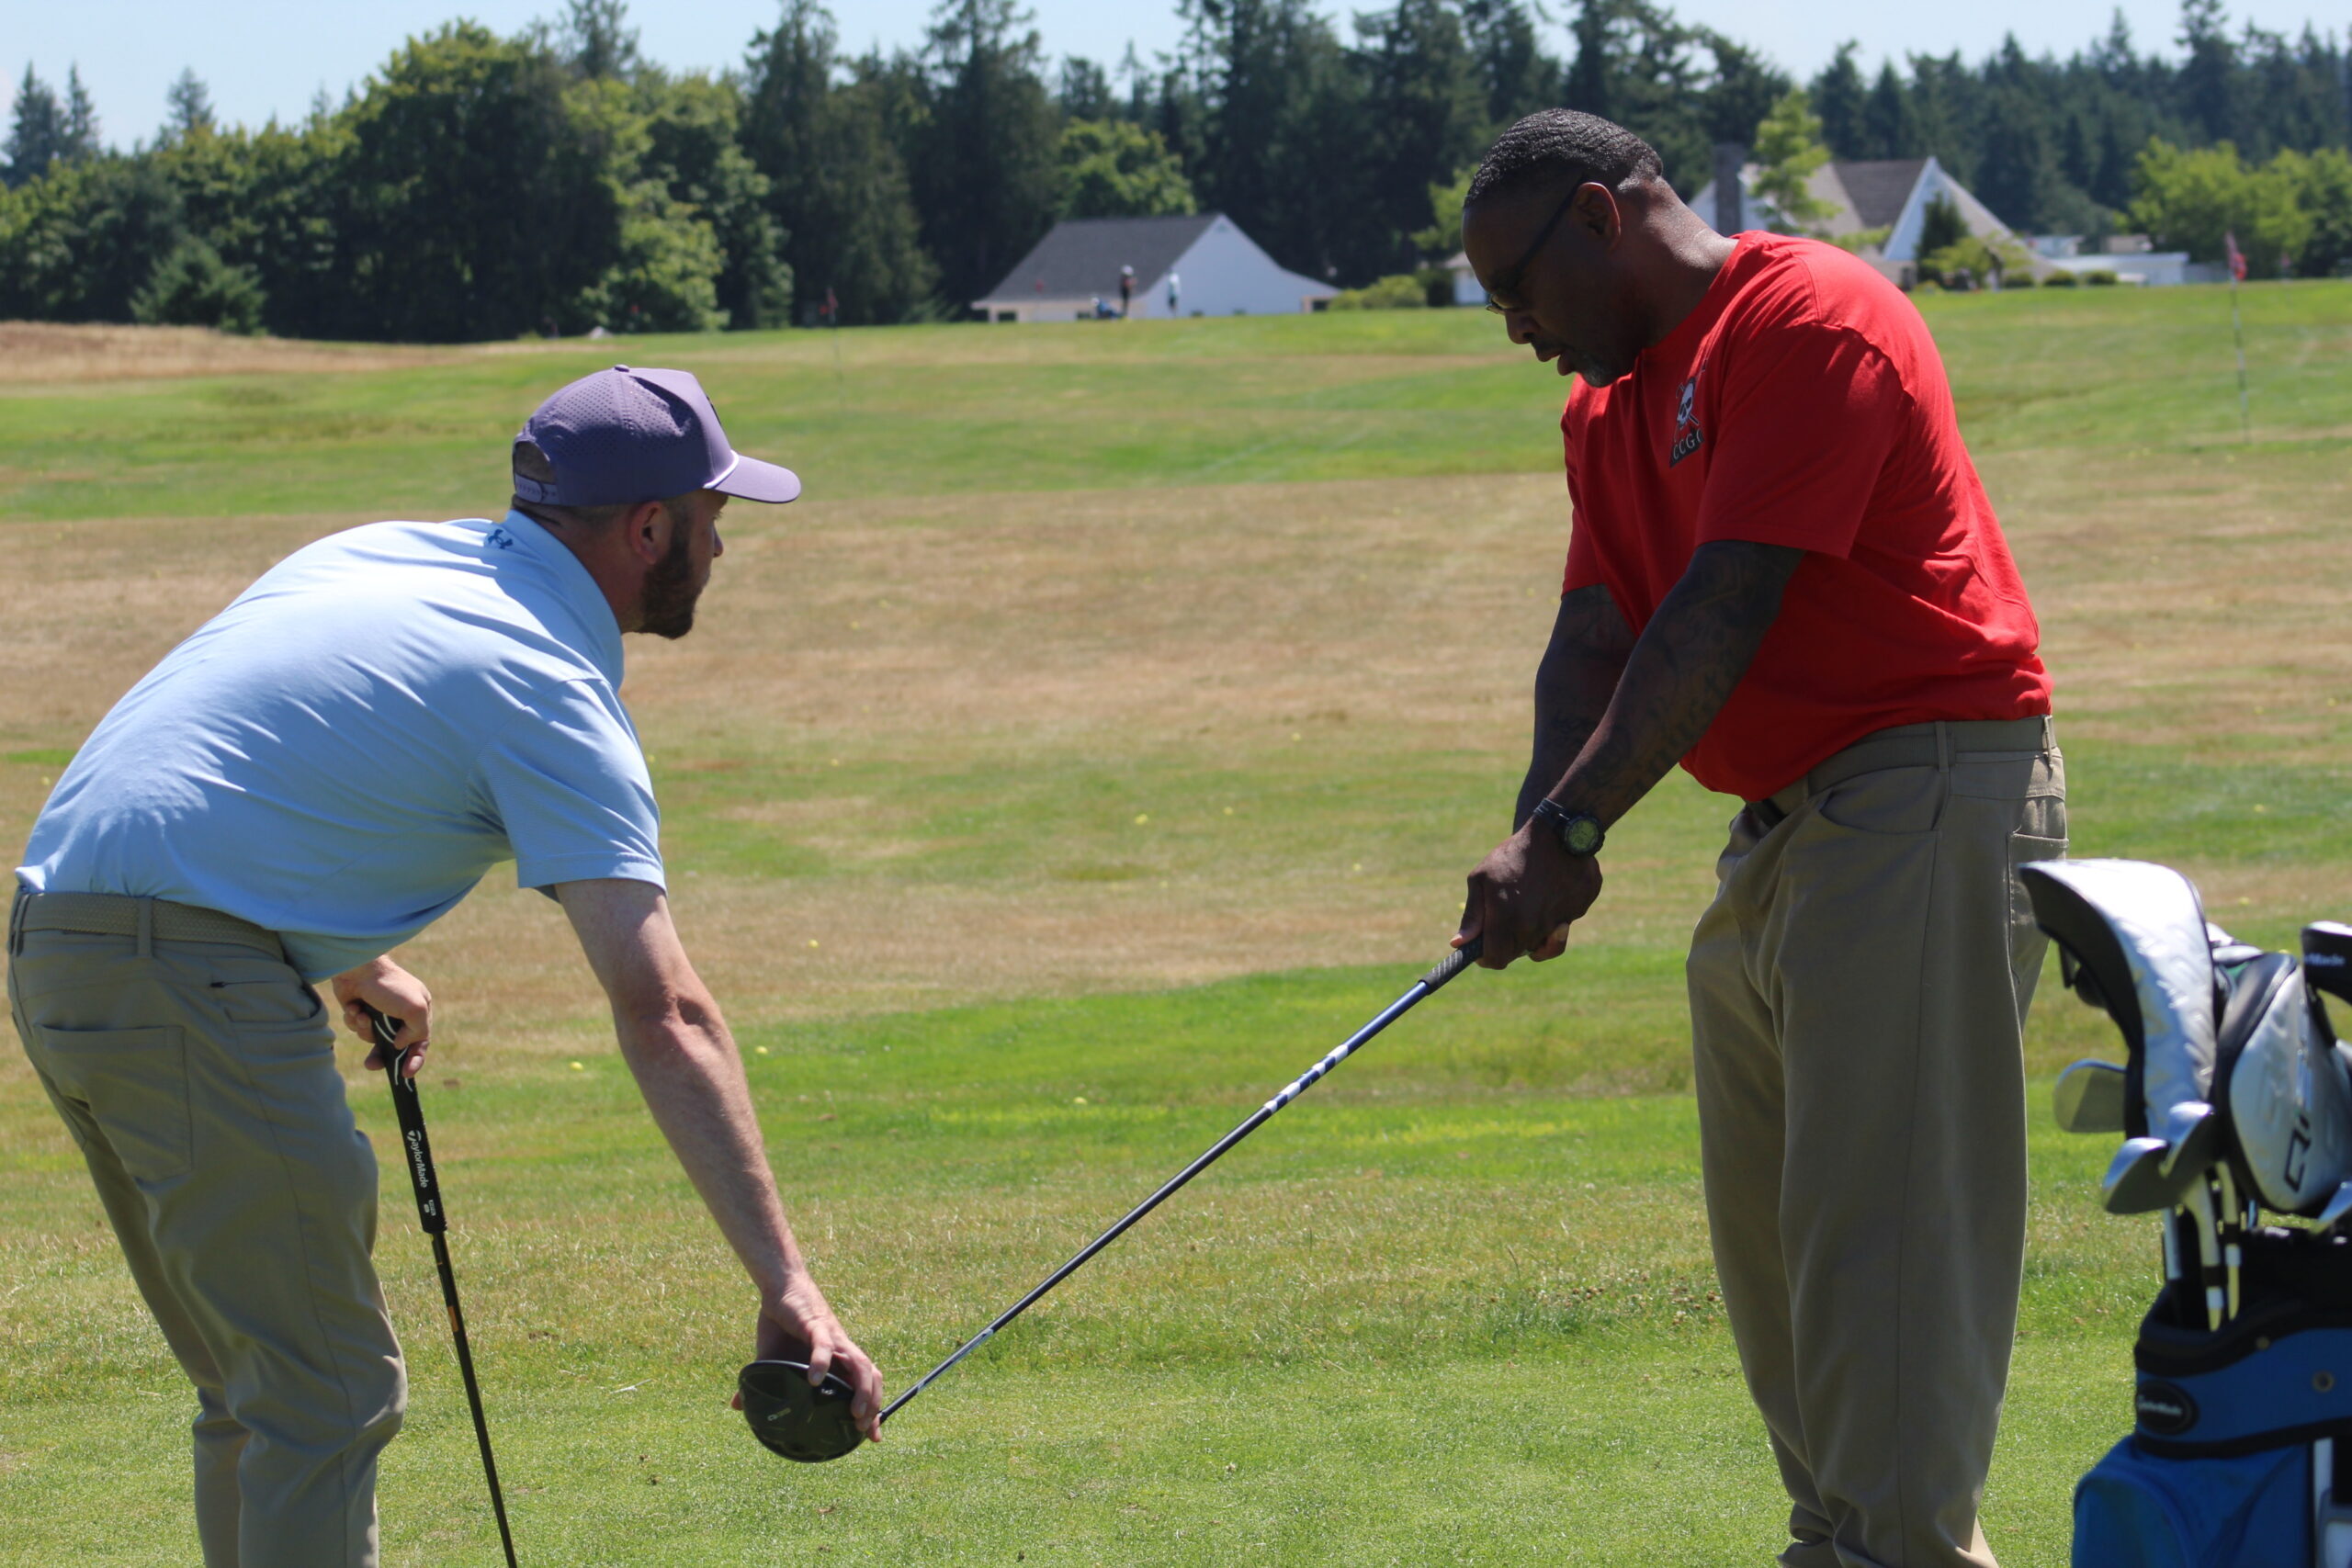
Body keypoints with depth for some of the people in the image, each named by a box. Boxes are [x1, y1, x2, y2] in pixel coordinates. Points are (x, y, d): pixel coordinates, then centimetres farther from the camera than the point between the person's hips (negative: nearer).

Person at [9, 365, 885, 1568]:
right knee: (328, 1393, -5)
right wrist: (786, 1283, -22)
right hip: (191, 983, -9)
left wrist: (350, 966, 33)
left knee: (260, 1389, 18)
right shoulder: (552, 698, -9)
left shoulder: (382, 557, 16)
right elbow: (664, 1017, -17)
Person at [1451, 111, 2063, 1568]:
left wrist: (1570, 832, -23)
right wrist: (1543, 828, -12)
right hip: (1786, 831, 10)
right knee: (1771, 1227, 11)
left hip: (1925, 803, -10)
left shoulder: (1806, 321, -13)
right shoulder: (1610, 406, 17)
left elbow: (1724, 612, -20)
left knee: (1879, 1216, -13)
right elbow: (1598, 637, 8)